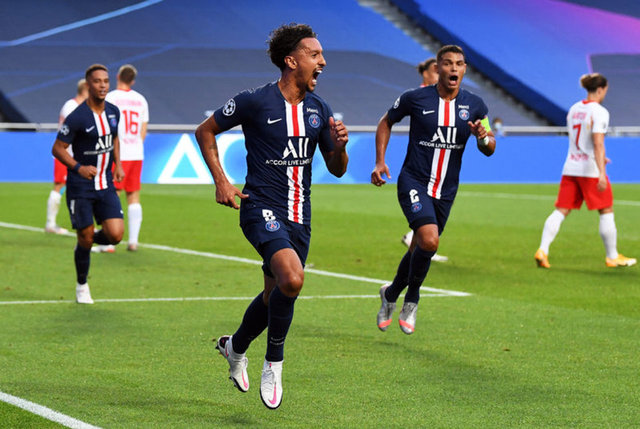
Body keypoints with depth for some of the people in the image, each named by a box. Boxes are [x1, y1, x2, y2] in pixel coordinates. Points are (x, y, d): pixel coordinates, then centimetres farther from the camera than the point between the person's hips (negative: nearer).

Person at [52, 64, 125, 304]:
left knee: (115, 234, -10)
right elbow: (58, 148, -10)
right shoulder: (77, 117, -15)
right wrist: (78, 168, -25)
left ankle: (91, 240, 25)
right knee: (85, 239, 1)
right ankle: (82, 286, 23)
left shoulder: (113, 112, 4)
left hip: (106, 185, 5)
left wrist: (117, 164, 9)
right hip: (80, 187, -5)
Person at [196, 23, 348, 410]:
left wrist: (339, 146, -9)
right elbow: (205, 131, 4)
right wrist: (220, 181, -4)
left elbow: (337, 170, 13)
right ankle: (274, 363, -8)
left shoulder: (319, 109, 7)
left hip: (299, 215, 6)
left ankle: (235, 347, 43)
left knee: (277, 295, 14)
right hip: (262, 207, -6)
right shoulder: (255, 101, -9)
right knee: (292, 278, -28)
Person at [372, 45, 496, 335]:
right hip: (414, 182, -4)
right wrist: (380, 161, 0)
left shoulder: (475, 105, 1)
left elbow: (489, 149, 8)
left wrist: (484, 137, -16)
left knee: (422, 249, 13)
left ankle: (391, 294, 40)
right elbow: (386, 122, 10)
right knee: (429, 240, -24)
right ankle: (411, 299, 0)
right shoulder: (415, 98, -7)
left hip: (446, 191, 4)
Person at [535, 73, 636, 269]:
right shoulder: (599, 112, -12)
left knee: (560, 211, 4)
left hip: (571, 167, 6)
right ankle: (612, 256, 14)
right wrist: (601, 172, -26)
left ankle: (542, 250, -9)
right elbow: (598, 144, -21)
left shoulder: (574, 109, 11)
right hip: (591, 169, -6)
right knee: (606, 212, 7)